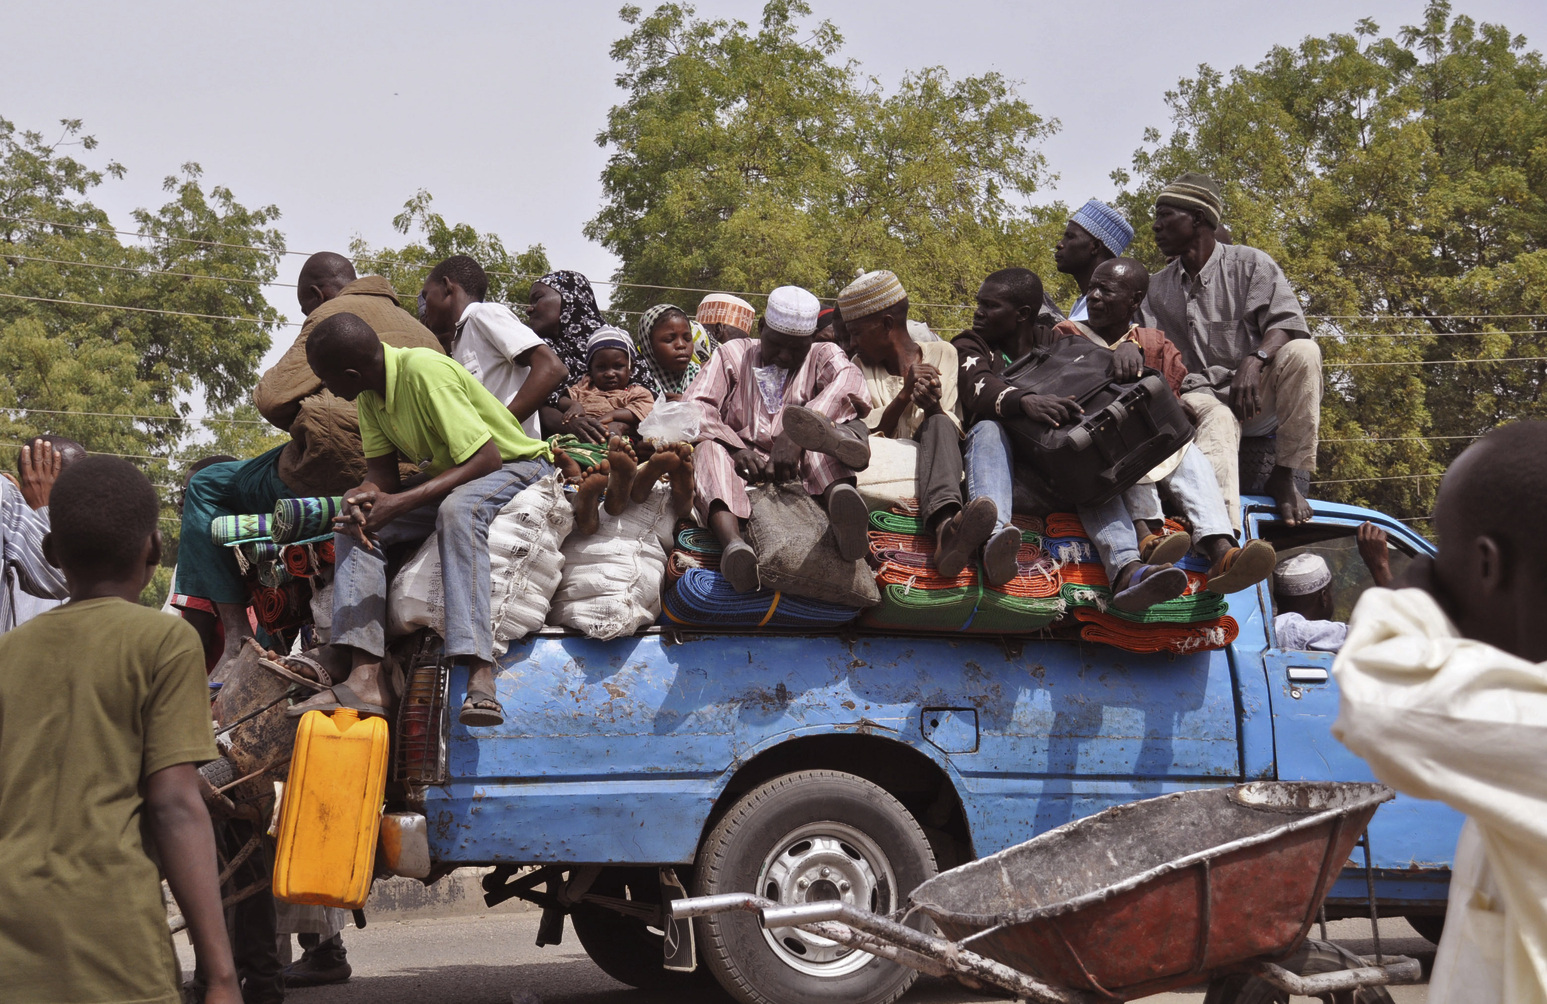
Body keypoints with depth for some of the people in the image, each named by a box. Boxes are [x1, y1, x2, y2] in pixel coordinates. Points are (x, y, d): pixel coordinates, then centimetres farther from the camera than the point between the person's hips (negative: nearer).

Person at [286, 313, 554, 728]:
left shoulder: (425, 372, -28)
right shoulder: (369, 392, -2)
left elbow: (486, 460, -30)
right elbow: (382, 473, 0)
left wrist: (401, 503, -34)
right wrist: (364, 498, -25)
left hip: (518, 465, -8)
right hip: (448, 478, 8)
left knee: (458, 509, -39)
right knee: (354, 526, -9)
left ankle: (480, 678, -47)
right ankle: (366, 679, -20)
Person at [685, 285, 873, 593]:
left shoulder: (822, 356, 15)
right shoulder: (734, 354, 19)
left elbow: (849, 381, -10)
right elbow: (694, 405, 2)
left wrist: (795, 435, -30)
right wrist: (735, 448, -19)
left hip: (805, 475, -1)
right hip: (743, 473, 1)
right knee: (708, 450, -29)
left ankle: (841, 497, -64)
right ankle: (733, 543, -57)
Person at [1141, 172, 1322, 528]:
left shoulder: (1250, 264, 5)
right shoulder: (1156, 288, 18)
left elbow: (1287, 324, -10)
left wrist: (1255, 360, -30)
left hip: (1257, 399, 0)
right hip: (1200, 395, 1)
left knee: (1302, 352, -31)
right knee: (1217, 420, -37)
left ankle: (1284, 475, -20)